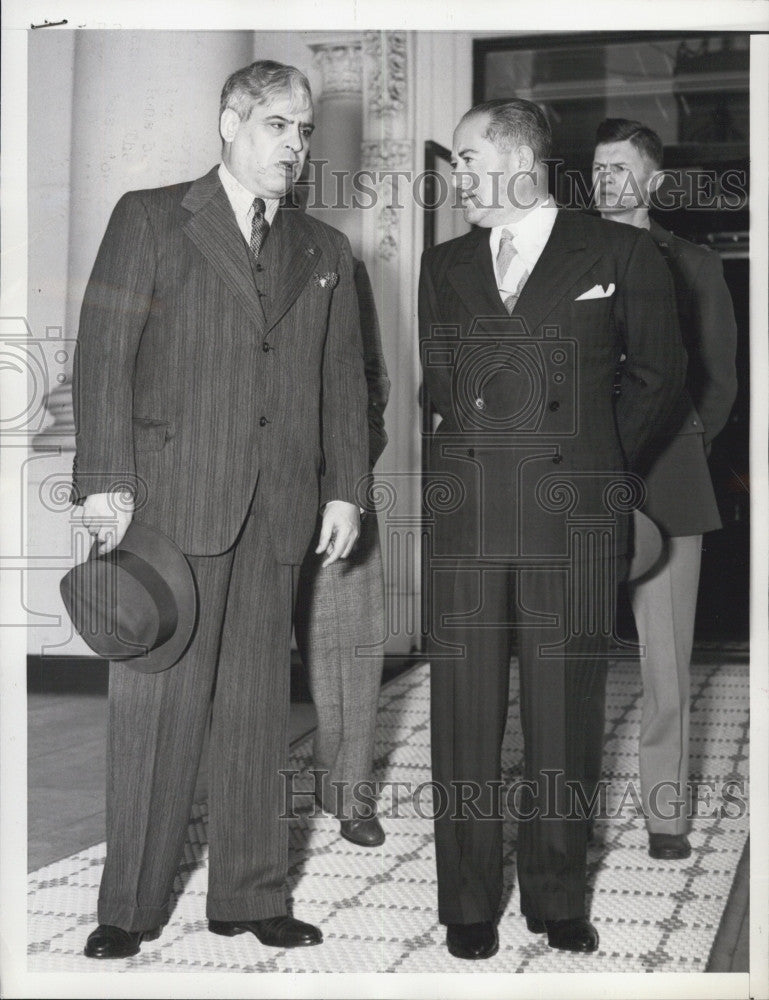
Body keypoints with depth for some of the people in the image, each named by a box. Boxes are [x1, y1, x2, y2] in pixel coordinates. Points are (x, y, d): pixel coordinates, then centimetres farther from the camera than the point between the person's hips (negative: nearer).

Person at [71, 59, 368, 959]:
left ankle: (250, 895, 18)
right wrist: (106, 480, -10)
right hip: (170, 497, -4)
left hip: (279, 511, 4)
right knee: (156, 702, -3)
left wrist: (343, 488, 7)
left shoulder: (324, 252, 18)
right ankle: (130, 907, 8)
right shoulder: (149, 219, 5)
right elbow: (103, 355, -2)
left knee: (257, 707, 8)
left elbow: (343, 381, 16)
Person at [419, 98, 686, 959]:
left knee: (564, 720, 4)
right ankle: (469, 905, 16)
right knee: (463, 719, 3)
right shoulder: (444, 266, 14)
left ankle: (557, 902, 19)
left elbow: (659, 375, 13)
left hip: (574, 516, -2)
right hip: (463, 514, 2)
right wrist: (486, 451, 9)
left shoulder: (620, 255, 5)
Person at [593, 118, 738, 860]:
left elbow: (718, 380, 13)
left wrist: (675, 453, 5)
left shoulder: (693, 267, 12)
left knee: (666, 657, 1)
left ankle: (666, 813, 8)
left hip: (664, 485, 0)